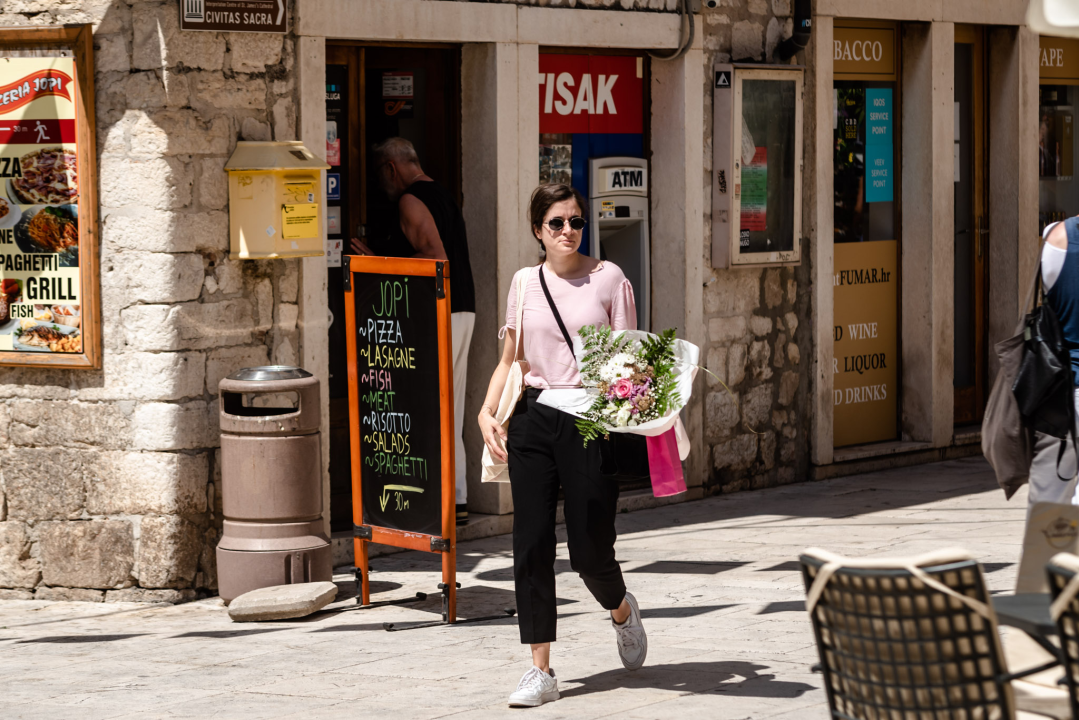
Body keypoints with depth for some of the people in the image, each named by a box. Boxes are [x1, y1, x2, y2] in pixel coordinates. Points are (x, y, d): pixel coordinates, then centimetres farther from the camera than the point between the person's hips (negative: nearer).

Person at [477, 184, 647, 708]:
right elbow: (509, 360, 13)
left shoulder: (608, 279, 2)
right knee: (531, 545, -3)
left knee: (590, 551, -2)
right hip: (533, 419, 3)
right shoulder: (525, 283, 10)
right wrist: (487, 412, -2)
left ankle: (622, 610, 34)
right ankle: (541, 671, 3)